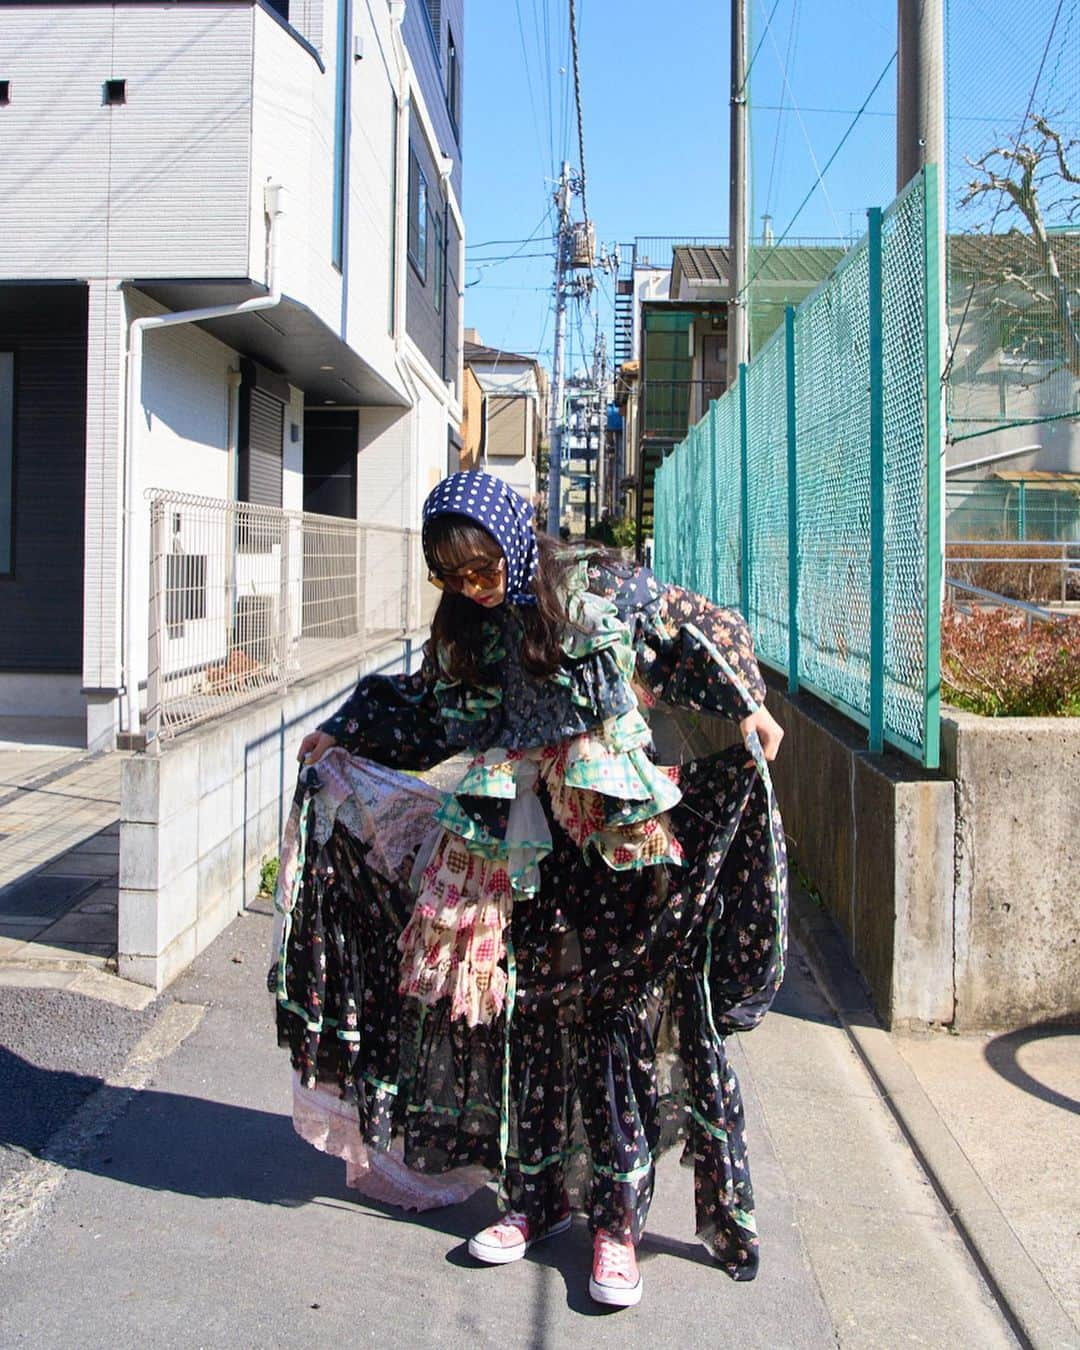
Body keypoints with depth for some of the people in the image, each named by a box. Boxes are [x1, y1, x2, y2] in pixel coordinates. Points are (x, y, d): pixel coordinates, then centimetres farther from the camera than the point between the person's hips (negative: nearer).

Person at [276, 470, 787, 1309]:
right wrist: (342, 738, 20)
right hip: (522, 851, 5)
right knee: (526, 1021, 9)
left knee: (617, 1021, -1)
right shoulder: (466, 633, 9)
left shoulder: (598, 591, -6)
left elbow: (697, 634, 0)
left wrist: (745, 707, -10)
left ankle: (618, 1220, 10)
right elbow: (430, 714, 20)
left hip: (615, 845, -4)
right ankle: (537, 1198, 25)